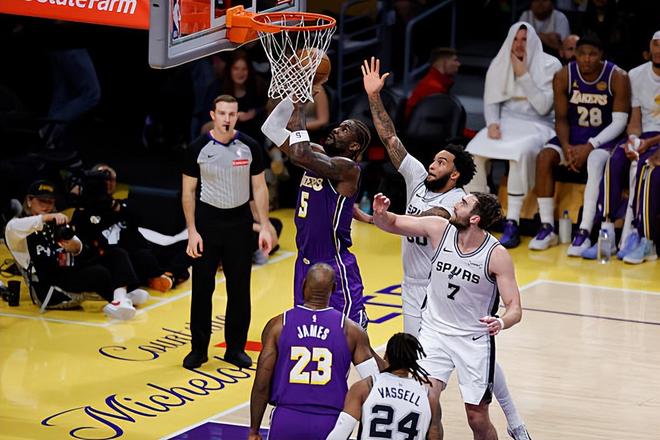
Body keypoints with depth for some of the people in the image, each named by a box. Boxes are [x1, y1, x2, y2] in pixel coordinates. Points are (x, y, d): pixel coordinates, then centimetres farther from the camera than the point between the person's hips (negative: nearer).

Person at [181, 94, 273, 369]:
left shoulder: (249, 147, -3)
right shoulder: (199, 148, -7)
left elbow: (259, 187, 4)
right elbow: (188, 191, -2)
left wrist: (265, 227, -2)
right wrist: (192, 231, -8)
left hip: (239, 223, 1)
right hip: (207, 222, -1)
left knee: (239, 288, 5)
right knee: (202, 287, 3)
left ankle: (236, 348, 16)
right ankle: (199, 349, 13)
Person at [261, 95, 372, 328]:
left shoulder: (347, 168, -17)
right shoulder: (317, 154, 7)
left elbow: (300, 155, -33)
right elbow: (272, 129, 8)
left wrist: (299, 110, -22)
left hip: (335, 265, -9)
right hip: (305, 262, 9)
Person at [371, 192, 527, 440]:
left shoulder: (497, 255, -17)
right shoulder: (439, 229, -9)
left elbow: (514, 308, -17)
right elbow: (392, 224, 3)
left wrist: (501, 323, -39)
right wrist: (379, 214, -20)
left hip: (474, 338, -2)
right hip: (435, 330, 2)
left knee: (477, 418, 2)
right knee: (427, 399, -19)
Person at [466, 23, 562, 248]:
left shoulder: (549, 66, -3)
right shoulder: (499, 64, 10)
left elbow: (543, 107, -10)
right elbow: (491, 101, 9)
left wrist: (524, 75, -15)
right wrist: (492, 123, -12)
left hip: (536, 126, -4)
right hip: (505, 122, 4)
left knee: (519, 152, -39)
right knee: (473, 151, -27)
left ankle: (512, 224, -36)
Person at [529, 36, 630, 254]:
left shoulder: (618, 78, -14)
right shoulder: (563, 76, -6)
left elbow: (619, 122, -14)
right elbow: (561, 118, -1)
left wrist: (590, 146, -25)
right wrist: (566, 146, -20)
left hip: (605, 137, -4)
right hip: (574, 134, 4)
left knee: (595, 162, -35)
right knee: (544, 157, -23)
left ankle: (584, 233, -37)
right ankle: (547, 228, -17)